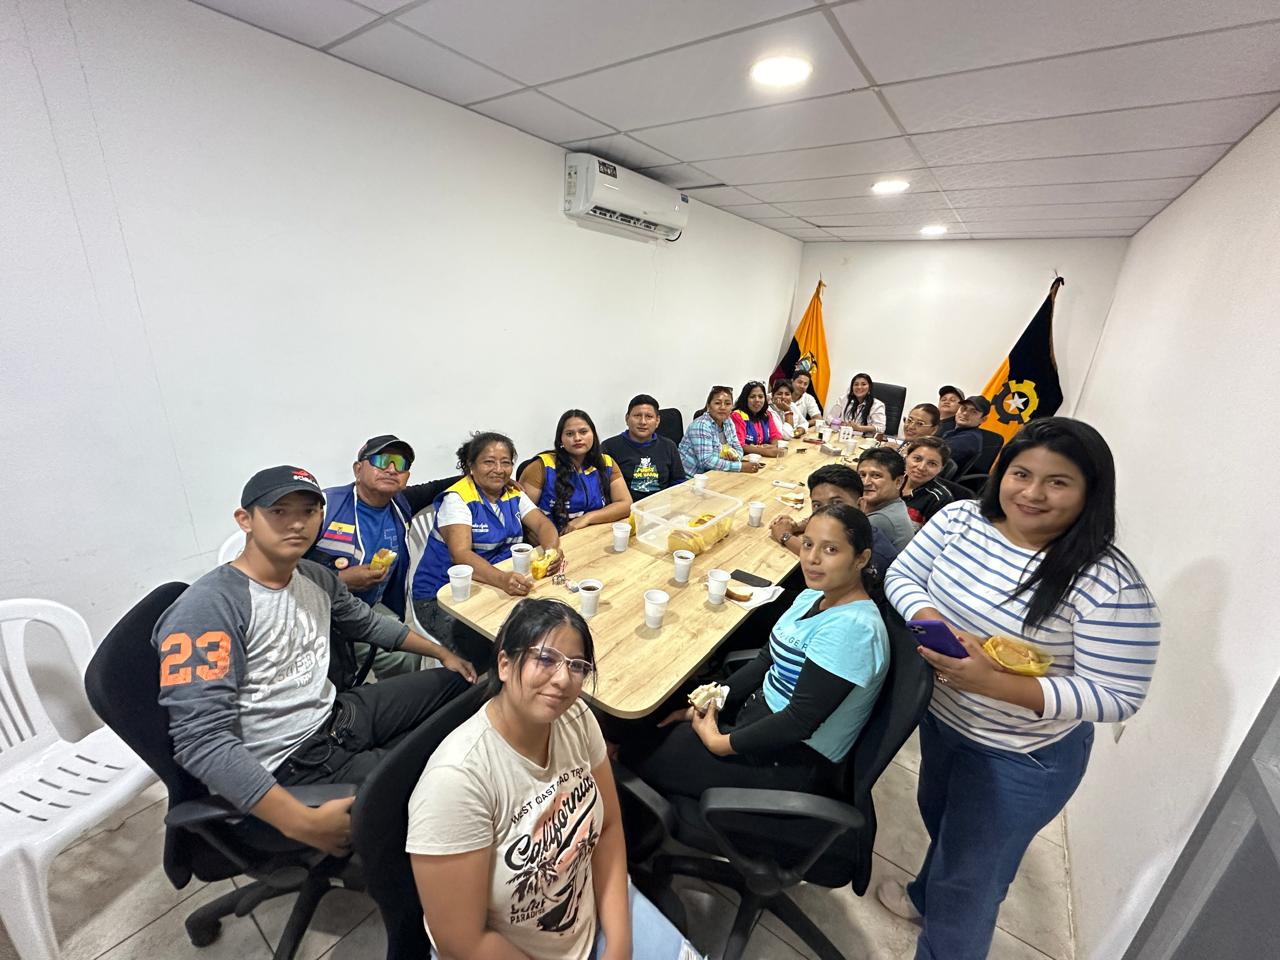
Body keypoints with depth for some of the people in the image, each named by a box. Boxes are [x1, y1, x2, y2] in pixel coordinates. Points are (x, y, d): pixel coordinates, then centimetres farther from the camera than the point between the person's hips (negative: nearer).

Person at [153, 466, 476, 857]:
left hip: (338, 713, 8)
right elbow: (203, 740, -29)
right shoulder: (207, 609, -23)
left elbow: (368, 623, 18)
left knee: (457, 682, 17)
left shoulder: (317, 577, 0)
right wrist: (303, 822, -34)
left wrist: (441, 652, 19)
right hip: (288, 764, -8)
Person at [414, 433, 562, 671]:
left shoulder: (514, 493, 5)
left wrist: (552, 550, -26)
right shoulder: (457, 499, -14)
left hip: (498, 585, 6)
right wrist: (502, 579, -45)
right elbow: (461, 555, -26)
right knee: (486, 647, -30)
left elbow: (543, 524, -2)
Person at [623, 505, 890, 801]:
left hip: (795, 759, -8)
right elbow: (767, 658, 7)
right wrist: (710, 701, 0)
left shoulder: (853, 627, -27)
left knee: (639, 753, 0)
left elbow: (800, 721, -26)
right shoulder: (813, 596, 0)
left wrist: (720, 743, -16)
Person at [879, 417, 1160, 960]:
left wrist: (997, 683, -35)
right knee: (938, 819, 34)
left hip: (1019, 760, -5)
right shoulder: (960, 518, -12)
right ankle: (927, 896, 64)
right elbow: (902, 575, -6)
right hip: (941, 717, 6)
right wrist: (928, 620, -26)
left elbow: (1116, 696, -22)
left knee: (971, 878, 18)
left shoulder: (1109, 585, -26)